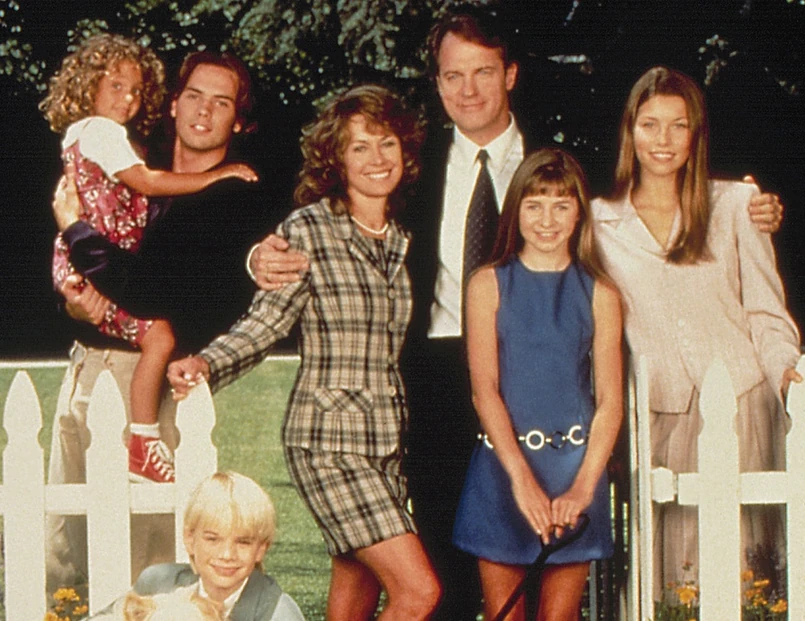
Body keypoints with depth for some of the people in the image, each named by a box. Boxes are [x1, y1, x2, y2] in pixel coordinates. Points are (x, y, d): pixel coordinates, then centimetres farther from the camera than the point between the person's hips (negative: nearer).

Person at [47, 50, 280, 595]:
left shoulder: (242, 203, -5)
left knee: (144, 561, -7)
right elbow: (66, 266, 20)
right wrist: (75, 296, -5)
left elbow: (154, 296, -14)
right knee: (60, 550, 10)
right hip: (84, 367, 7)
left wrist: (76, 228, -3)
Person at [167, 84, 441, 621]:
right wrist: (207, 364, -24)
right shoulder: (308, 230, -5)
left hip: (389, 443, 6)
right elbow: (266, 320, -8)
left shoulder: (406, 238, 12)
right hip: (330, 440, -6)